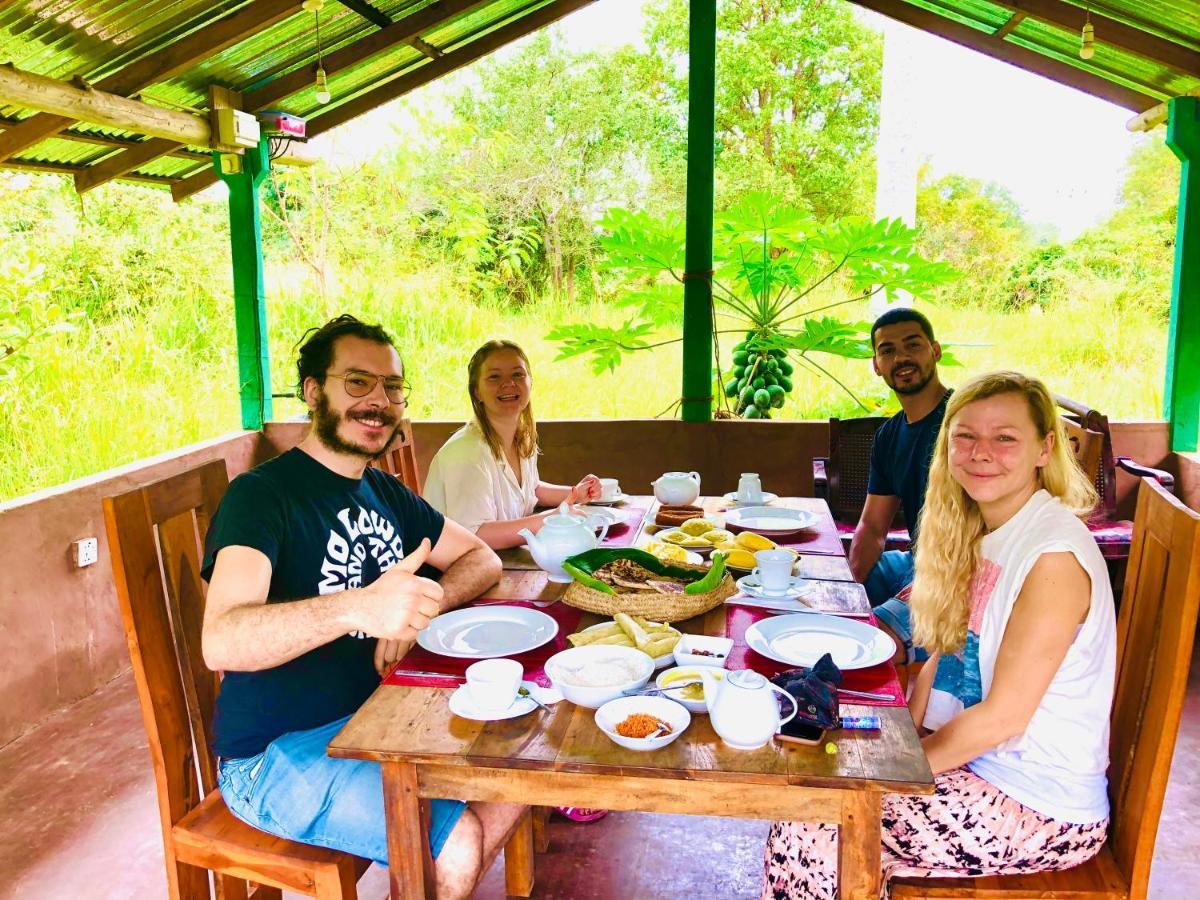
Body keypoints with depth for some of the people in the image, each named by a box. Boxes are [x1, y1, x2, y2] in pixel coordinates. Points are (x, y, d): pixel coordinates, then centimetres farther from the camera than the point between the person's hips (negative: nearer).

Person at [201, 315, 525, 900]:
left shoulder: (386, 493, 9)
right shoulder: (261, 494, -16)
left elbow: (480, 558, 11)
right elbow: (221, 644, -31)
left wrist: (421, 605, -12)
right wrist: (359, 607, -48)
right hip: (274, 755, -8)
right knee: (456, 841, -22)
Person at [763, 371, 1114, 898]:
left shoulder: (1055, 555, -22)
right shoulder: (980, 533, 5)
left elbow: (1002, 716, -21)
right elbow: (946, 655, 8)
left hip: (1045, 810, -8)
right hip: (977, 758, 8)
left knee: (812, 837, -18)